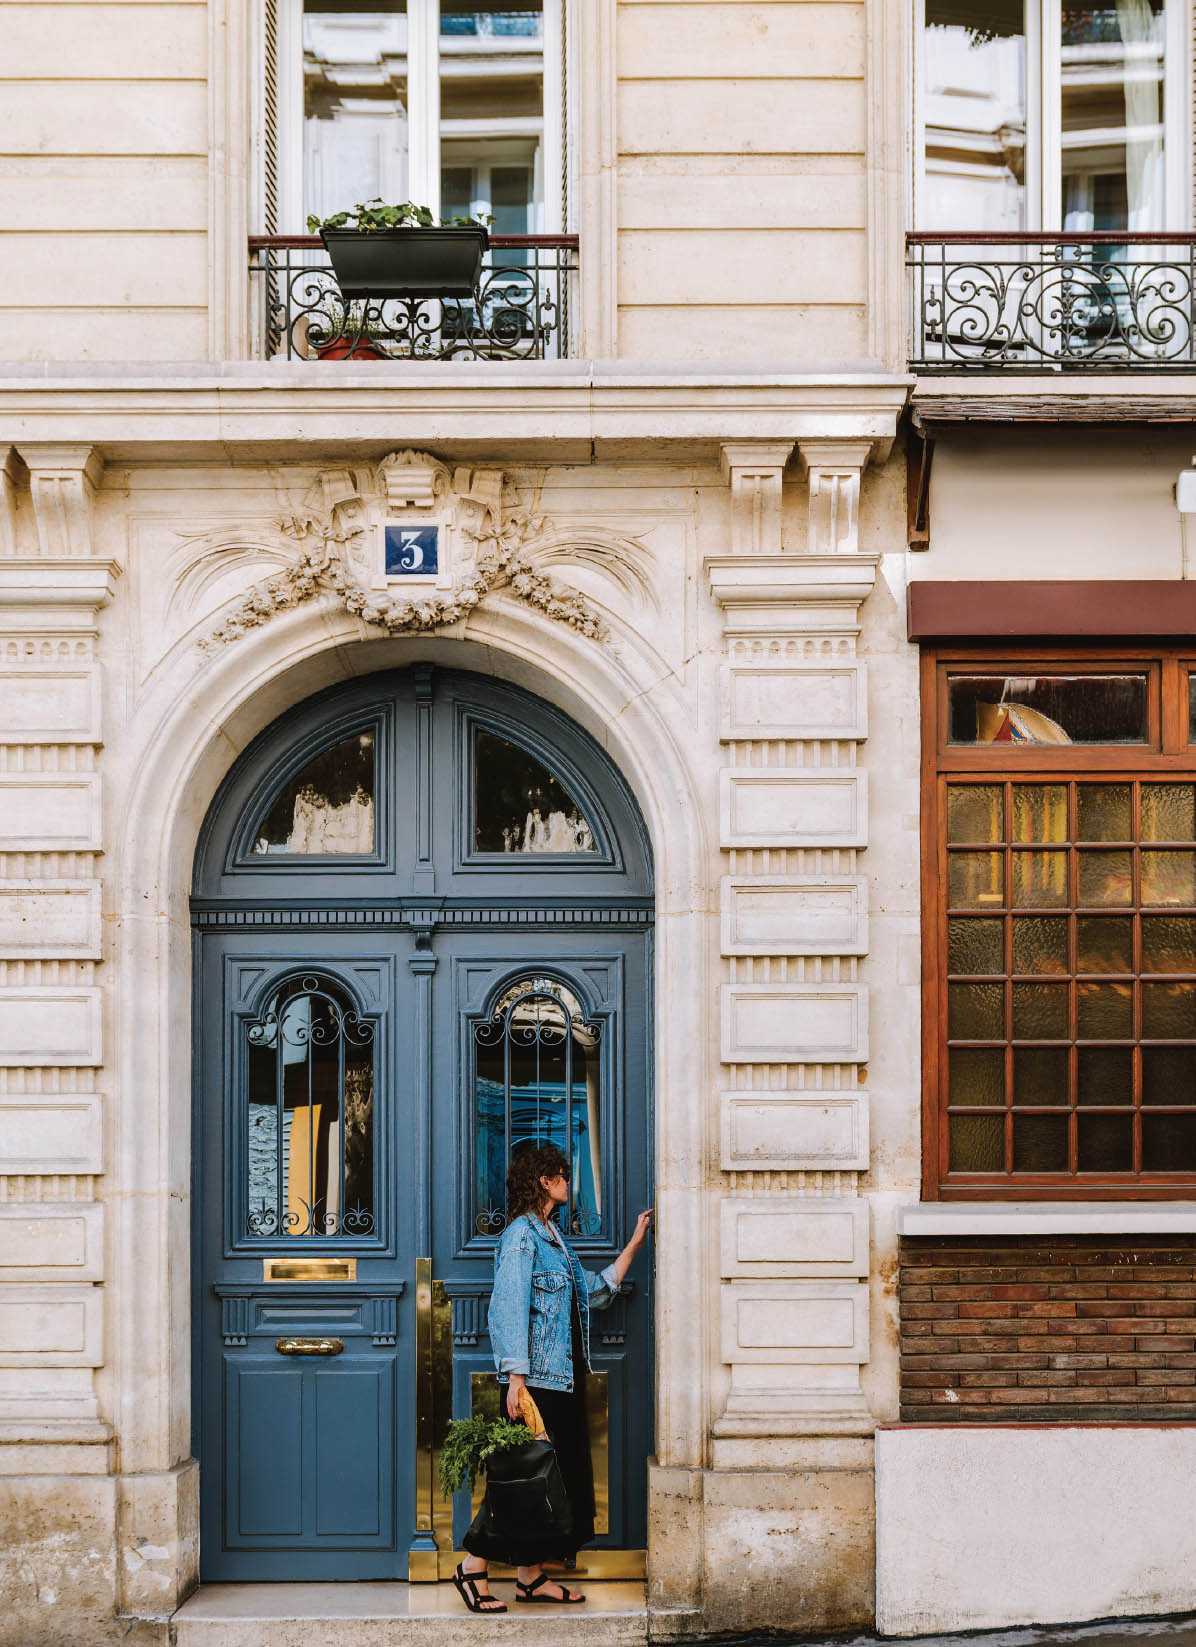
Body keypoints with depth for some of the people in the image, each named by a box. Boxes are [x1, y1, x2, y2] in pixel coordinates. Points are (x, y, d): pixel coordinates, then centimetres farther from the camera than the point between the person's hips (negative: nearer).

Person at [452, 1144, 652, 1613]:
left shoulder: (552, 1236, 17)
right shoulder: (522, 1235, -11)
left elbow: (594, 1292, 24)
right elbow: (507, 1308, -17)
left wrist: (633, 1245, 22)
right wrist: (516, 1379, -23)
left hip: (565, 1380, 9)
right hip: (537, 1380, -9)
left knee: (560, 1477, 8)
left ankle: (532, 1575, 13)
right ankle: (474, 1566, 1)